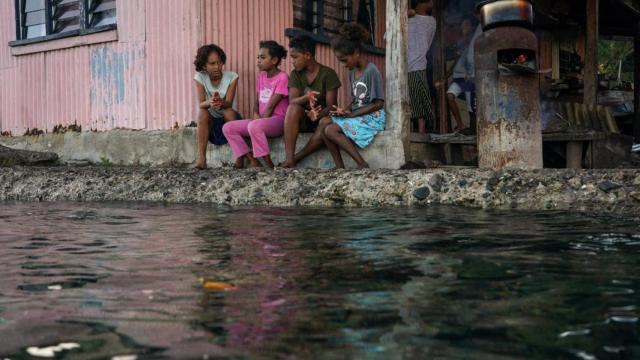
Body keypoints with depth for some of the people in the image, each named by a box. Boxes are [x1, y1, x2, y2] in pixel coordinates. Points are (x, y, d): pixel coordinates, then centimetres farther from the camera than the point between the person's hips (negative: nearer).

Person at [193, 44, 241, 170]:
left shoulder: (231, 77, -12)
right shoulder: (200, 78, -9)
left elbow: (229, 103, -22)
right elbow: (201, 104, -20)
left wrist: (220, 102, -46)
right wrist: (210, 102, -45)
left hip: (229, 121, -1)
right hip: (211, 122, 1)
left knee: (228, 111, -32)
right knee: (202, 112, -30)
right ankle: (201, 158, -34)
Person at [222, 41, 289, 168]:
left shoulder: (282, 77, -9)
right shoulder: (261, 76, 14)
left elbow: (271, 105, -13)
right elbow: (257, 101, 13)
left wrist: (261, 120, -13)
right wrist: (256, 114, -6)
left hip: (278, 120, -8)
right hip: (262, 120, 8)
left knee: (254, 126, -39)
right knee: (228, 128, -7)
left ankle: (269, 164, -27)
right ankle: (252, 161, -13)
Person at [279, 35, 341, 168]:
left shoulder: (328, 74, -8)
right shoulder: (295, 74, 2)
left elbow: (331, 105, -14)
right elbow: (292, 101, -12)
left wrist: (318, 115, -35)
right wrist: (306, 98, -36)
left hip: (321, 118, -2)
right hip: (302, 120, 3)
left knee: (326, 123, -38)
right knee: (293, 108, -31)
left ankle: (296, 158, -27)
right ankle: (289, 159, -38)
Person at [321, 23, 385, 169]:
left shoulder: (371, 71, -14)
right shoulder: (352, 72, 12)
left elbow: (378, 103, -16)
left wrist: (352, 114, -17)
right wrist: (346, 110, -6)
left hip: (373, 118, -8)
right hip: (357, 116, 8)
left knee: (330, 130, -22)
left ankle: (362, 164, -18)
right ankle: (340, 167, -14)